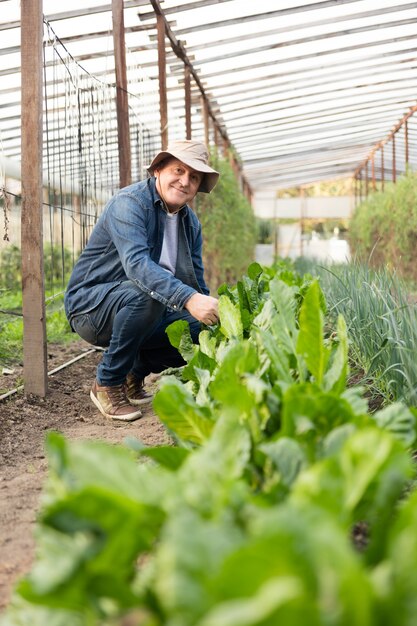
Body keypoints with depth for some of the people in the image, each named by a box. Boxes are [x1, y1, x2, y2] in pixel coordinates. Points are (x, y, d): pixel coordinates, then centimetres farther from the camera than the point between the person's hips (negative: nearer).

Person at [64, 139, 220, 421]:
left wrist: (216, 316, -11)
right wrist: (188, 298, -47)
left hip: (146, 312, 7)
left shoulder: (191, 223, 6)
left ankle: (135, 375, 11)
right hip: (90, 304, -7)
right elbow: (136, 263, -35)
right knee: (145, 294, -36)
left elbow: (197, 284, 8)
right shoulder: (130, 203, -18)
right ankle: (108, 384, -16)